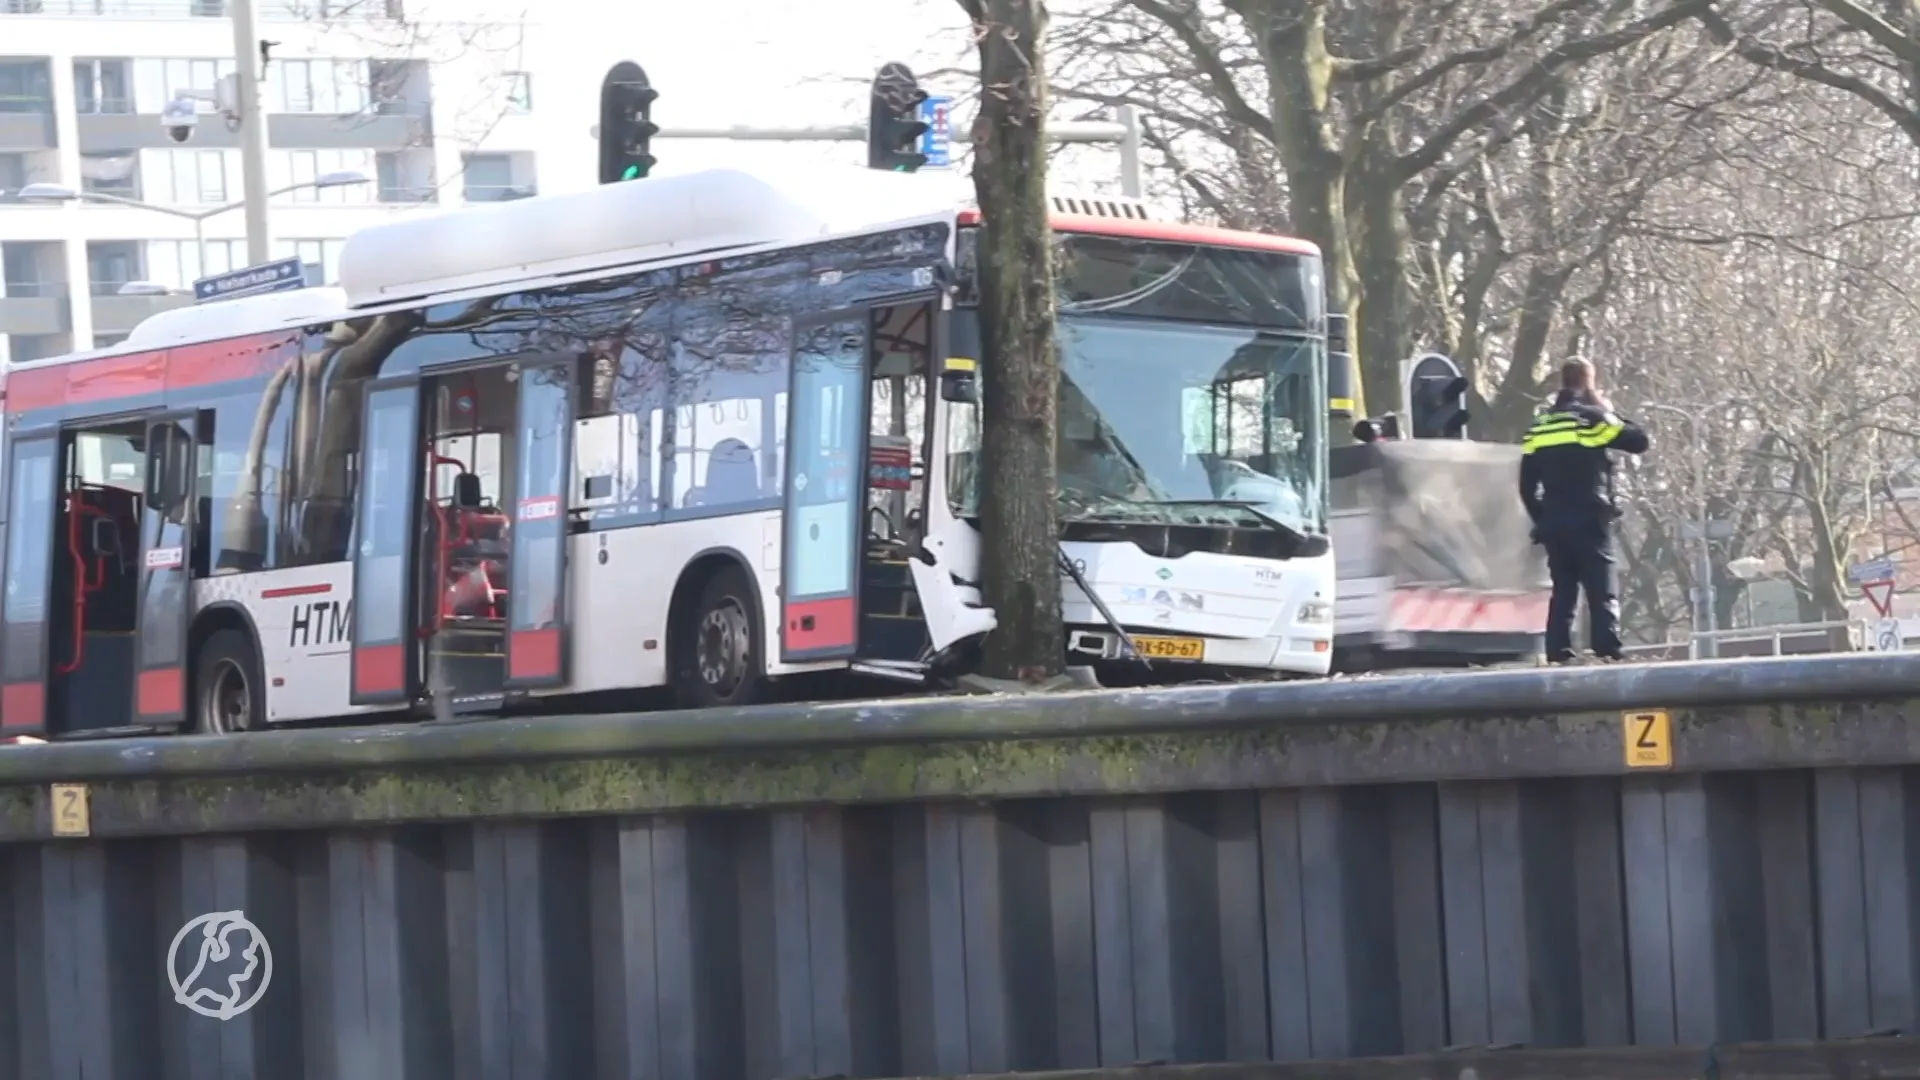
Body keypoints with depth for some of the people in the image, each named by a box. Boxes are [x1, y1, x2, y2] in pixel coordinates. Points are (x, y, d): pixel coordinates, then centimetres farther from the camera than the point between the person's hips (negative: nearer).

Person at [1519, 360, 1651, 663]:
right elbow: (1639, 441, -2)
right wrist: (1610, 413, 10)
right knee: (1601, 593, -7)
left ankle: (1558, 656, 5)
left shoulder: (1538, 429, 11)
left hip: (1554, 525, 5)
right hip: (1589, 523, -5)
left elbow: (1527, 487, 12)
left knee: (1562, 593, 11)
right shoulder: (1592, 418, -6)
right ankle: (1607, 653, -18)